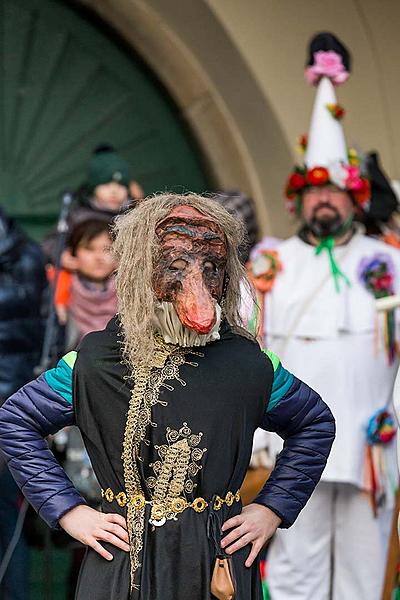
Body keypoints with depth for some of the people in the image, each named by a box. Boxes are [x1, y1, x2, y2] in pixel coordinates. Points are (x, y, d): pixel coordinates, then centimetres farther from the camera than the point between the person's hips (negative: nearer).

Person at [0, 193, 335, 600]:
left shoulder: (248, 364, -4)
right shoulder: (96, 362, -7)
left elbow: (316, 423, 12)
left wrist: (272, 509, 4)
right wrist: (68, 511, -4)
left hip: (220, 567, 1)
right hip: (122, 566, -1)